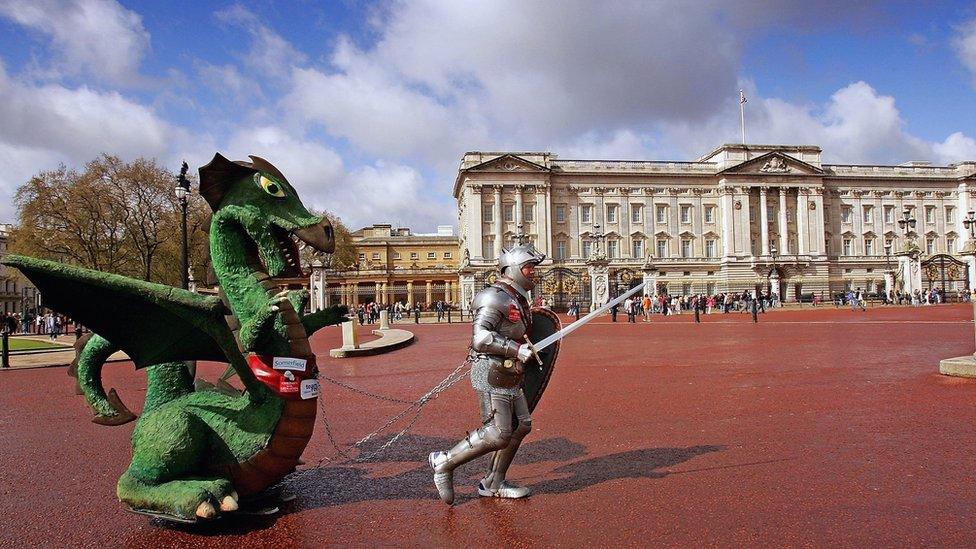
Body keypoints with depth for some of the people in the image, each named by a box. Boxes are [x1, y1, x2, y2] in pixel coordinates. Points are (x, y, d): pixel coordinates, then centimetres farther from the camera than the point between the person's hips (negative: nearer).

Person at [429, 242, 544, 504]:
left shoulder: (518, 299, 17)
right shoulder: (495, 298, -16)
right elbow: (480, 338, -24)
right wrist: (515, 350, -24)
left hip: (509, 376, 10)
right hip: (492, 373, -10)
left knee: (521, 426, 11)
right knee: (497, 434, -11)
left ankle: (493, 483, 22)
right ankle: (444, 463, 4)